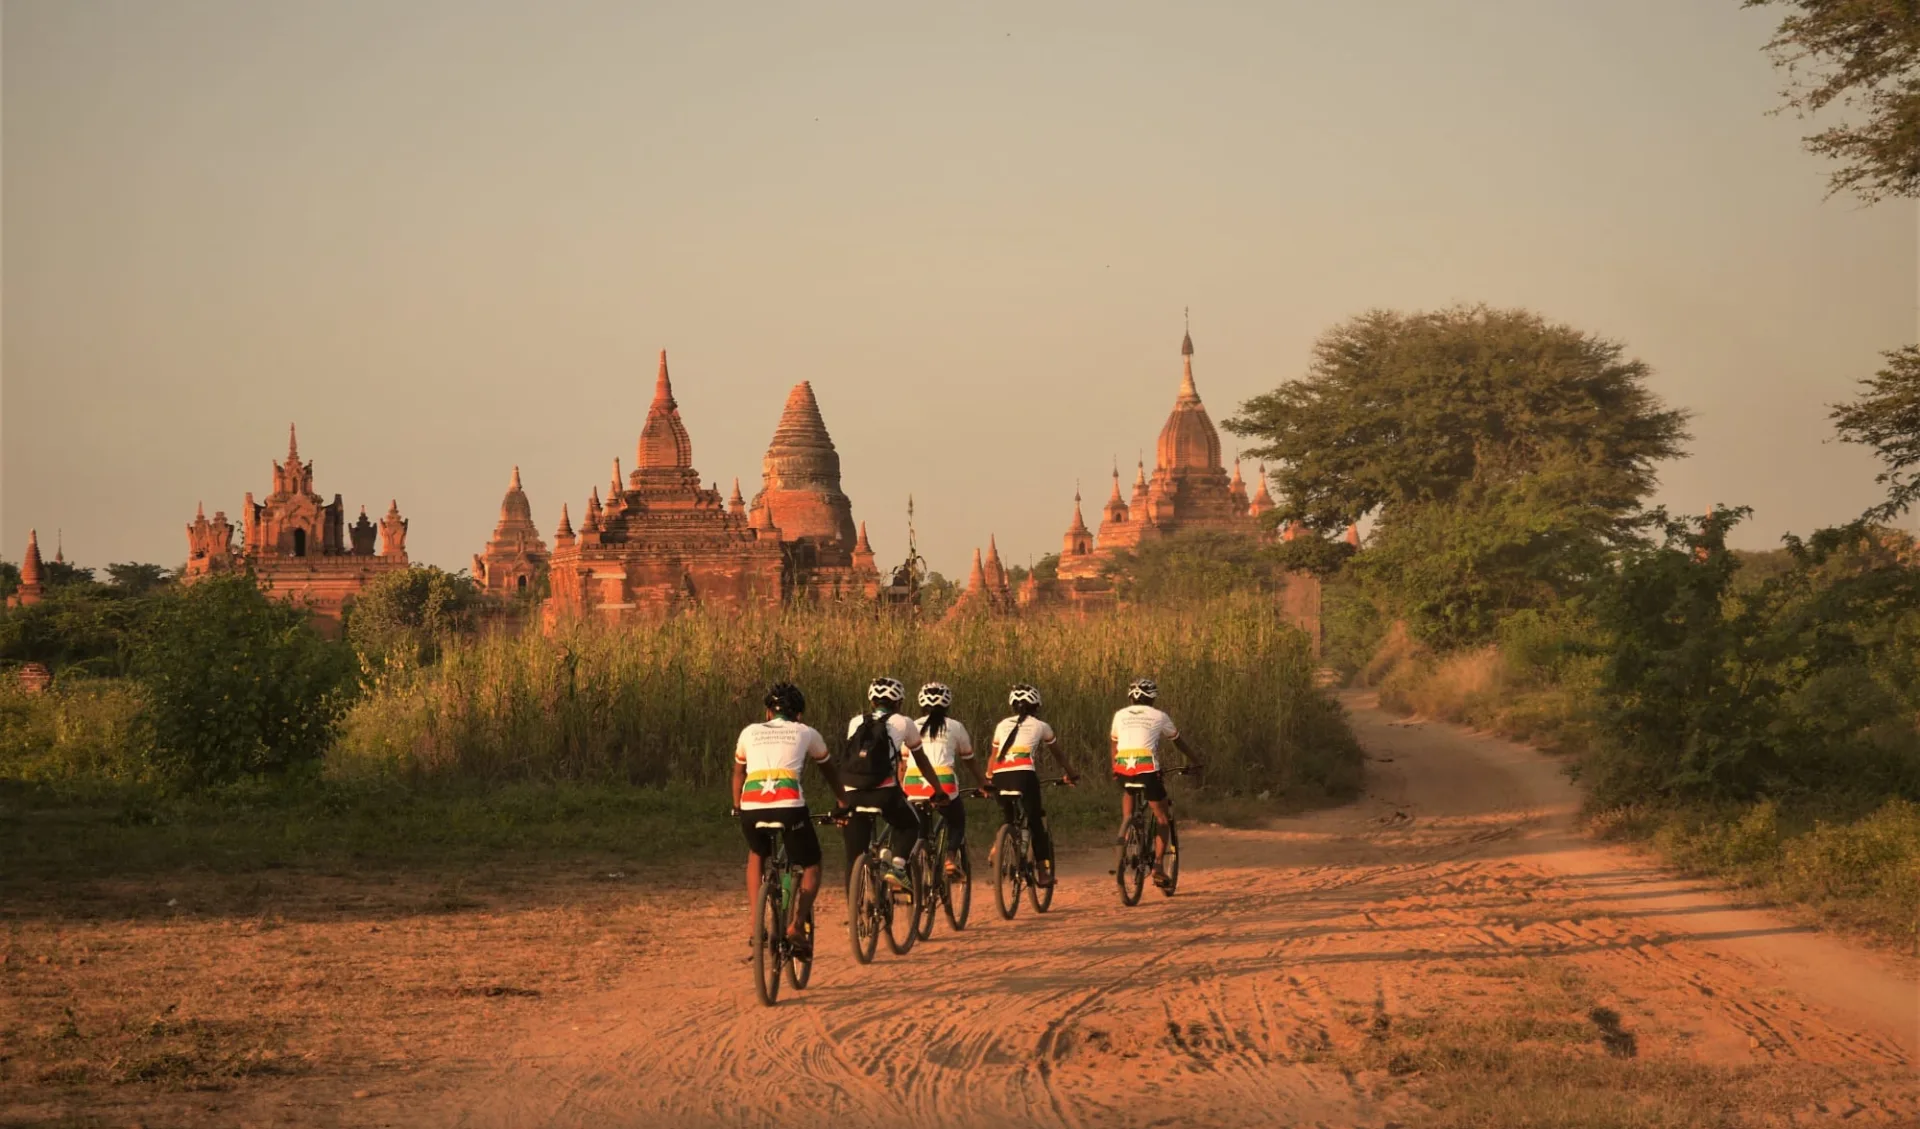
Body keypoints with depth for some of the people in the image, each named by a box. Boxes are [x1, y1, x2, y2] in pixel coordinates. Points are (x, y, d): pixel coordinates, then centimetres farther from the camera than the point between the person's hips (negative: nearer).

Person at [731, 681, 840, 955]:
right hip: (789, 807, -2)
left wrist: (737, 807, 54)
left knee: (756, 855, 32)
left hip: (752, 808, 2)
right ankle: (797, 924, -2)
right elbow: (829, 771, 35)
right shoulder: (806, 733, 20)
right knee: (811, 865, 20)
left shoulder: (750, 732, 24)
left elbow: (738, 773, 38)